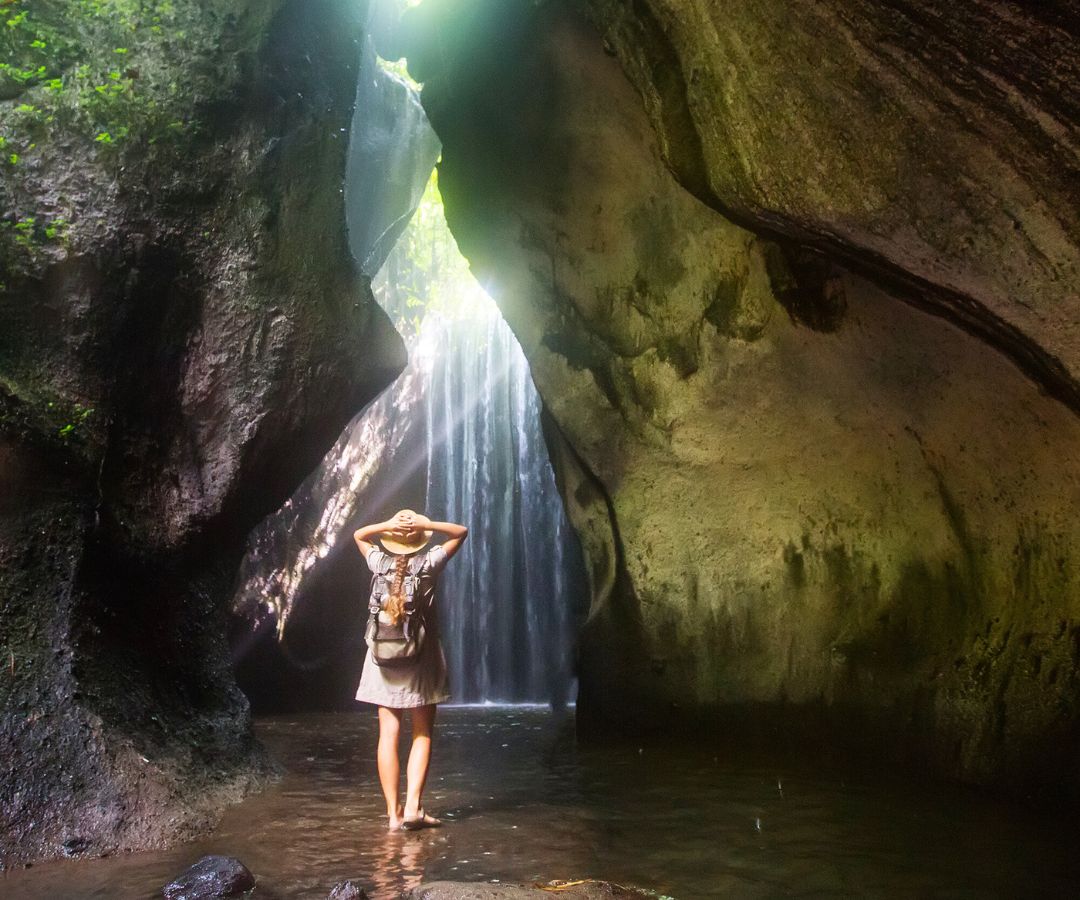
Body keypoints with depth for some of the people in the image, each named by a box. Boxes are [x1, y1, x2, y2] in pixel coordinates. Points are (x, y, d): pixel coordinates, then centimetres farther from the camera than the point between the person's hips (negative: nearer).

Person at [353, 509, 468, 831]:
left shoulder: (379, 563, -1)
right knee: (422, 735, 8)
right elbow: (461, 532, 4)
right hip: (422, 657, -2)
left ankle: (394, 813, 6)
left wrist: (387, 525, -2)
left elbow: (358, 534, 17)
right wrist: (426, 524, -10)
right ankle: (412, 806, -2)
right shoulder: (429, 564, -7)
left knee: (388, 735, 4)